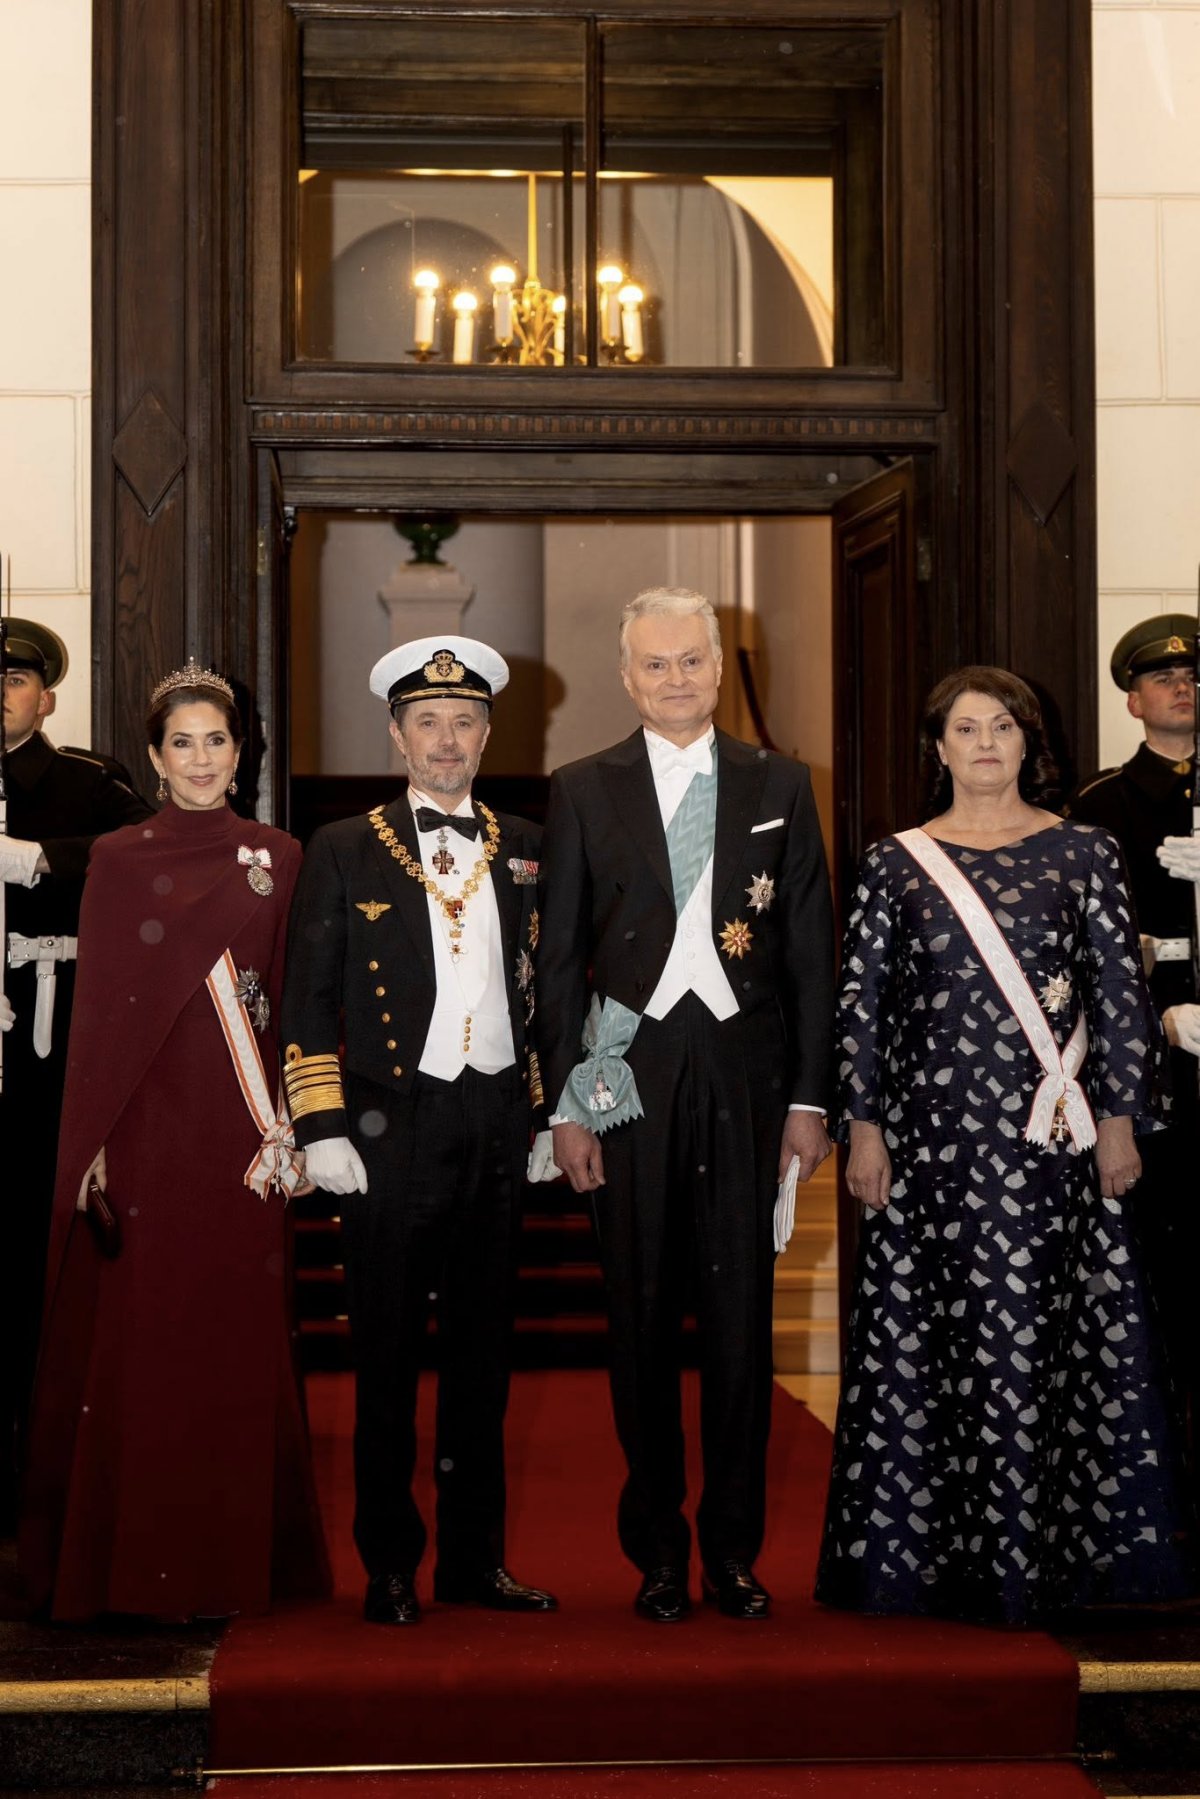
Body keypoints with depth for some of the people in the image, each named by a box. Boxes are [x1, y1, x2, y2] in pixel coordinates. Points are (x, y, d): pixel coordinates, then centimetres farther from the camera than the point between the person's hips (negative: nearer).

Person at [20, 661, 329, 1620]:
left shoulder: (278, 859, 9)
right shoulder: (119, 859, 6)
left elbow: (297, 1001, 6)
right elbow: (97, 1005, 3)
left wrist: (290, 1126, -3)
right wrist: (92, 1140, -4)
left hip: (242, 1125, 1)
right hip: (145, 1122, -1)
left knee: (237, 1338, 3)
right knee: (134, 1337, 1)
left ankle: (228, 1562, 12)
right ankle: (130, 1564, 10)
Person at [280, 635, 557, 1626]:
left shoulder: (526, 848, 11)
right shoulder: (345, 850, 2)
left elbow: (549, 989, 13)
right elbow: (310, 1002, 0)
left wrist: (551, 1113, 8)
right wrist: (322, 1127, -8)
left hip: (500, 1124, 3)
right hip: (393, 1126, -3)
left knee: (483, 1351, 10)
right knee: (388, 1357, 3)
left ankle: (475, 1555, 20)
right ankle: (390, 1564, 14)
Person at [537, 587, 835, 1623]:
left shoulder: (779, 787, 8)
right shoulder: (584, 792, 6)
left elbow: (811, 954, 7)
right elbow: (558, 958, 5)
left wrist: (809, 1099, 2)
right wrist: (565, 1103, -2)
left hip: (745, 1076, 1)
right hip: (631, 1076, -1)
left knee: (742, 1317, 3)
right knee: (642, 1320, 4)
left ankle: (734, 1548, 14)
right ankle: (657, 1548, 15)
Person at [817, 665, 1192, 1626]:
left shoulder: (1083, 852, 6)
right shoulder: (895, 863, 7)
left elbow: (1122, 991, 5)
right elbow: (861, 1002, 5)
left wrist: (1119, 1119, -1)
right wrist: (863, 1128, 0)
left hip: (1054, 1137, 0)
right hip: (935, 1137, 1)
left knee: (1047, 1326, -1)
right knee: (927, 1327, 1)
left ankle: (1040, 1551, 8)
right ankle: (928, 1548, 10)